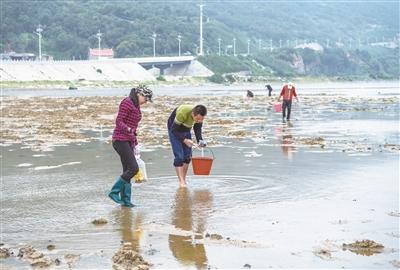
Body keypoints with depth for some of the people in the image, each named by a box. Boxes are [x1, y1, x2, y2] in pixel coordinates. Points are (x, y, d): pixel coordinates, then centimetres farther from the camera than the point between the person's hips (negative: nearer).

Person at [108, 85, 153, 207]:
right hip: (120, 140, -9)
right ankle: (114, 192, -4)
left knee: (127, 171, 8)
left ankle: (125, 199, 11)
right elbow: (119, 122, -17)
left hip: (128, 141, 9)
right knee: (133, 168, -13)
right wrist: (128, 129, -35)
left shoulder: (136, 106, 17)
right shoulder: (127, 102, -11)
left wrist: (134, 145, 24)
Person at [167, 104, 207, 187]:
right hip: (174, 130, -6)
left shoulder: (199, 116, -21)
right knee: (179, 156, -15)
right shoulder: (182, 113, -39)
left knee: (187, 156, 4)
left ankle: (184, 179, 16)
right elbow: (174, 130, -30)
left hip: (186, 130, 6)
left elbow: (197, 129, -8)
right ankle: (181, 181, -16)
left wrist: (200, 141, -26)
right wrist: (184, 140, -38)